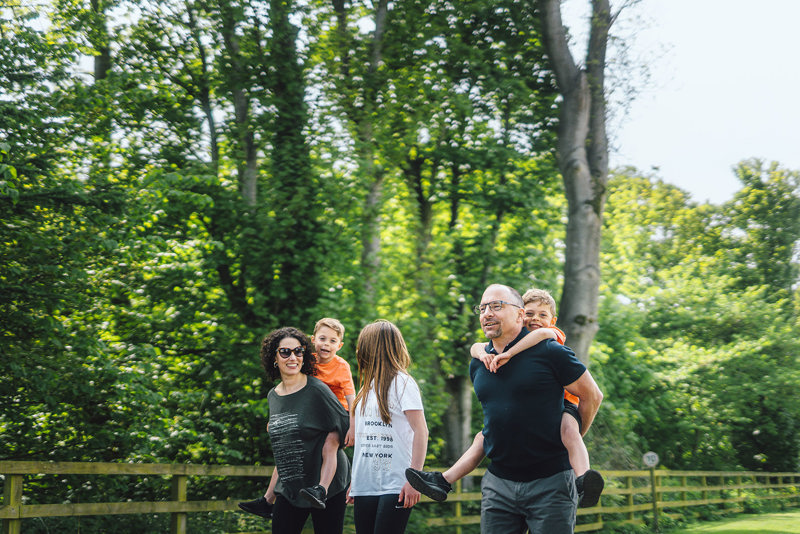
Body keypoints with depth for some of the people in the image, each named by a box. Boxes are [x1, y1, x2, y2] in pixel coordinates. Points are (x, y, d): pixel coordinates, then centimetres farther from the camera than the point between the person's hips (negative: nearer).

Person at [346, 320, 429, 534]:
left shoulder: (401, 382, -5)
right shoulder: (368, 385, 16)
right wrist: (354, 481, 16)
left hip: (394, 486, -7)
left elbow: (421, 431, -13)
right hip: (365, 486, 7)